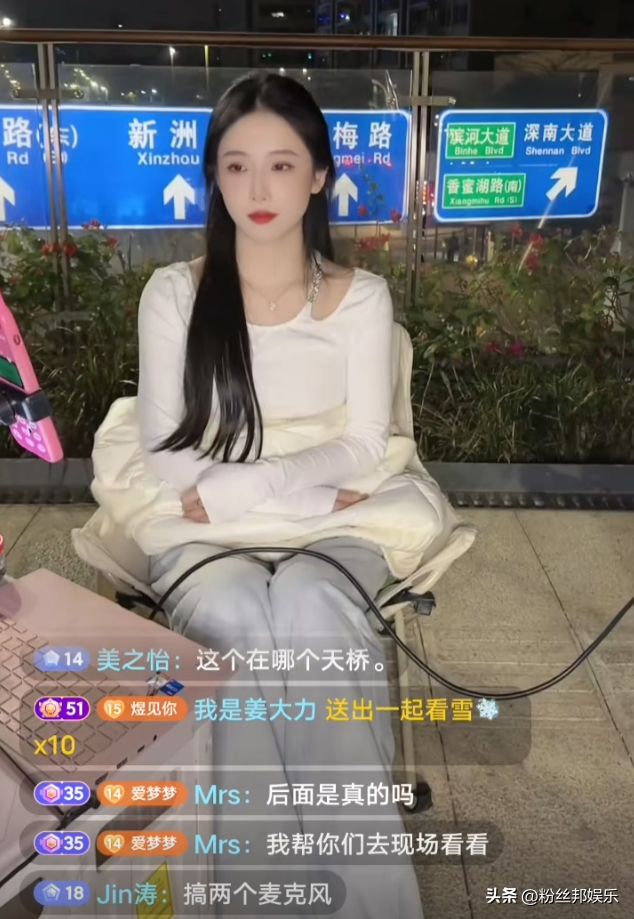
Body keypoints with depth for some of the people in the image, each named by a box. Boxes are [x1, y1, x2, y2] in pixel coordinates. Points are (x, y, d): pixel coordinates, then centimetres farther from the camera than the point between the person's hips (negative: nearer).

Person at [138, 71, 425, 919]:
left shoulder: (361, 297, 4)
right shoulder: (174, 294, 4)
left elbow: (364, 448, -1)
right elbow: (165, 455, -2)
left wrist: (241, 486, -15)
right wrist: (300, 492, -14)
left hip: (329, 527, 0)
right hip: (206, 534, 1)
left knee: (308, 608, -33)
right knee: (240, 619, -32)